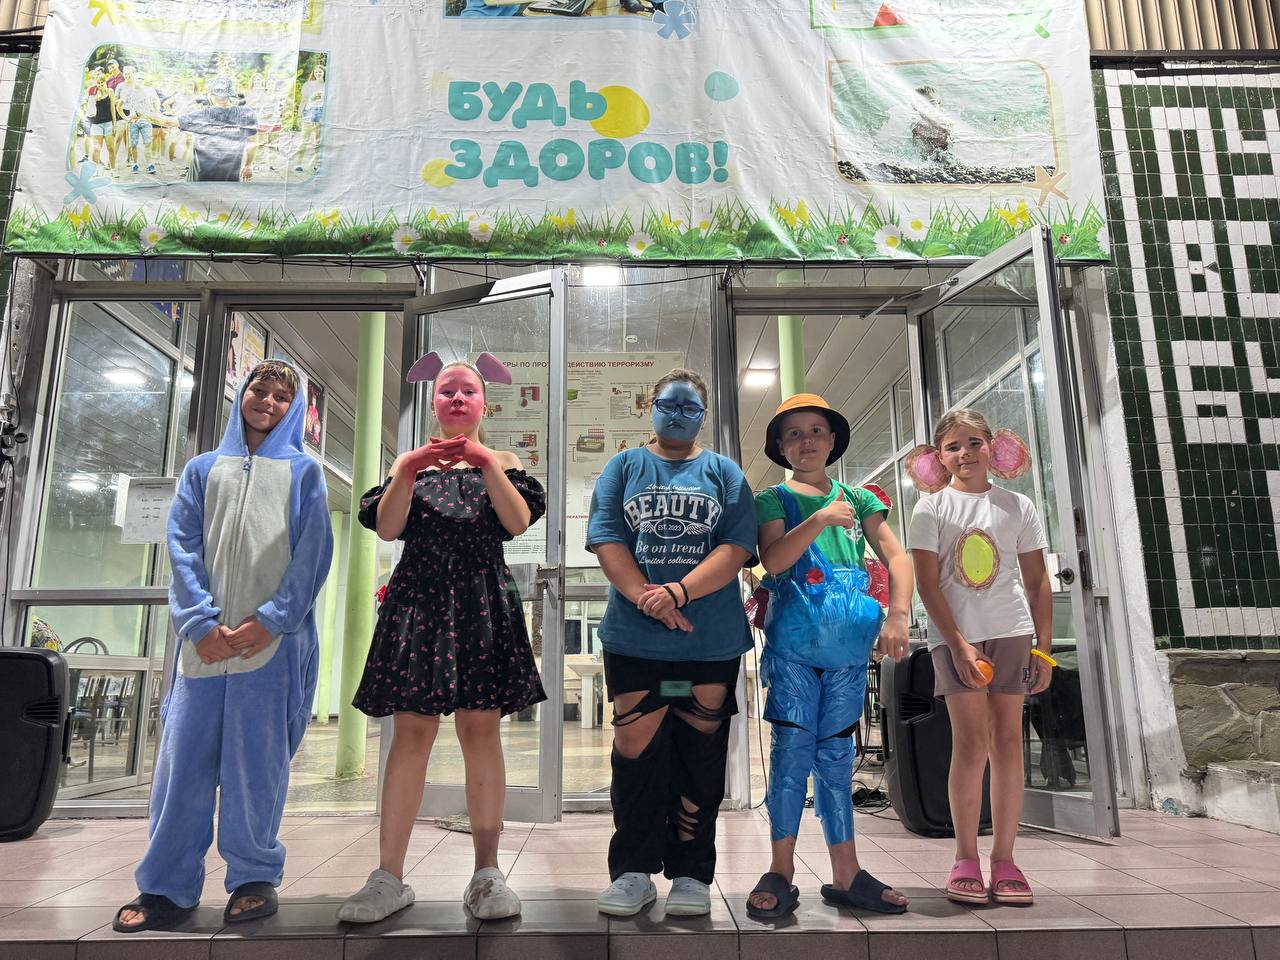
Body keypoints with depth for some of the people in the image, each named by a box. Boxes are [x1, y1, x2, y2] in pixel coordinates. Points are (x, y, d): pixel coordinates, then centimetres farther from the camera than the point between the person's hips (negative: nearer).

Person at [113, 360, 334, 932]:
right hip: (206, 637, 2)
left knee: (257, 759, 0)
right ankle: (168, 887, 13)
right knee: (185, 755, 1)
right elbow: (183, 545, 7)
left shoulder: (302, 472, 11)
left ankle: (254, 878, 14)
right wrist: (200, 621, -7)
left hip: (273, 638, -2)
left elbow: (314, 554, 1)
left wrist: (271, 619, -11)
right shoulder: (204, 469, 17)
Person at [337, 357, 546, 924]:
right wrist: (408, 472, -13)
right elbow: (387, 528, 1)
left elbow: (519, 522, -5)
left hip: (482, 601, 0)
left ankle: (486, 873, 3)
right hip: (419, 598, 1)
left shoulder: (500, 462, 13)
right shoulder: (411, 461, 15)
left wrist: (487, 465, -16)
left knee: (481, 728, -3)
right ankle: (388, 878, 3)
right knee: (412, 731, -3)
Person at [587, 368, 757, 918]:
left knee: (700, 758, 7)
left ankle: (691, 874, 20)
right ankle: (632, 873, 17)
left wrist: (679, 592, -17)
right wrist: (647, 598, -15)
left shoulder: (724, 473, 11)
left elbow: (738, 546, -2)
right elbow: (606, 539, 0)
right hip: (634, 639, 0)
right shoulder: (624, 467, 12)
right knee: (636, 751, 2)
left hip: (712, 642, 1)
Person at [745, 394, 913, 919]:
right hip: (793, 643, -3)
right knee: (792, 749, -5)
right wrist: (821, 519, -23)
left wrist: (898, 614, -9)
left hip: (850, 644, 3)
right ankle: (781, 872, 4)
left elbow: (897, 556, 5)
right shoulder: (774, 499, 4)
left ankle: (846, 876, 15)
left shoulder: (857, 498, 13)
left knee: (836, 755, 9)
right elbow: (772, 560, -12)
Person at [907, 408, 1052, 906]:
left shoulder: (1018, 507, 9)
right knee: (971, 743, -6)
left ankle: (1004, 858, 11)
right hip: (955, 636, -3)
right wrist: (958, 644, -12)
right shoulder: (932, 508, 1)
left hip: (1011, 632, 3)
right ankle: (965, 859, 4)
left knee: (1007, 741, 3)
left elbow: (1037, 582, 11)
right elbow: (927, 584, -5)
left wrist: (1043, 646, 4)